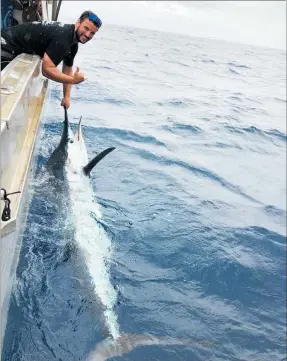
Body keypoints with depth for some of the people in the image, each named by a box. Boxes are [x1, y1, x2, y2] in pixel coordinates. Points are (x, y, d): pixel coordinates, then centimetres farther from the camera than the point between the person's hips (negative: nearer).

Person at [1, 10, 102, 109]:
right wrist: (73, 80, -29)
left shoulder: (73, 43, 3)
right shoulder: (62, 37, -29)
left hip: (17, 50, 10)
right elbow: (47, 69, -35)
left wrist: (67, 97, 11)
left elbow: (67, 69, 13)